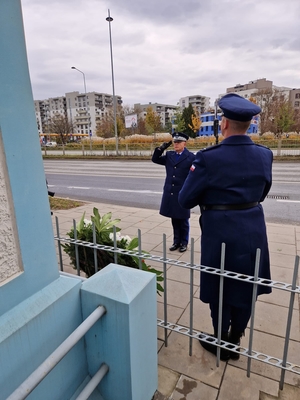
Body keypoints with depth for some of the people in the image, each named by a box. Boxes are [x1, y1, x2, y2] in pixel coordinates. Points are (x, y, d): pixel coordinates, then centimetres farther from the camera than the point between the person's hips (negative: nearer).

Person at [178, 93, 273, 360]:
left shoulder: (209, 158, -19)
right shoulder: (264, 155, -3)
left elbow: (185, 200, -12)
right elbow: (261, 194, 10)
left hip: (220, 231, -5)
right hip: (253, 229, 5)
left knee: (220, 288, 16)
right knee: (246, 288, 21)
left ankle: (222, 343, 36)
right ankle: (235, 340, 43)